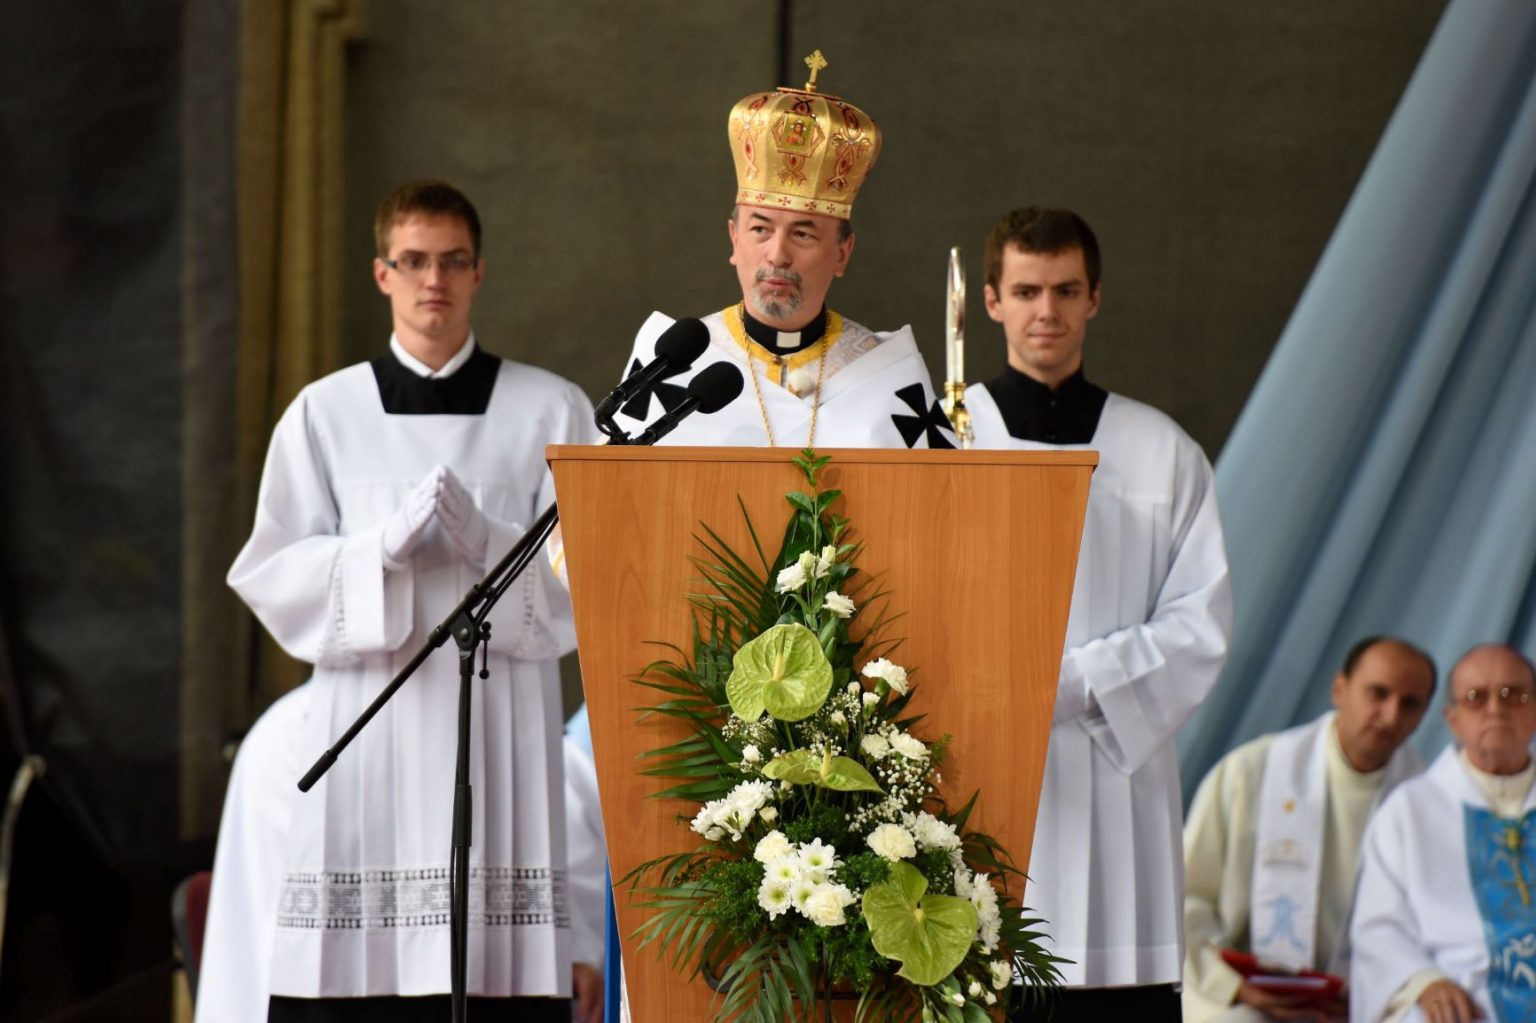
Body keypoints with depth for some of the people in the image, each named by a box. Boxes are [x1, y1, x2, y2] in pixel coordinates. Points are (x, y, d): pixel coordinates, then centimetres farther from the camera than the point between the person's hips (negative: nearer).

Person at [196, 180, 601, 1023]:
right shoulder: (324, 413, 9)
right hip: (367, 729, 1)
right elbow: (274, 577, 4)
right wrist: (386, 544, -13)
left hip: (500, 729, 0)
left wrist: (483, 541, -15)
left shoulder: (551, 410, 8)